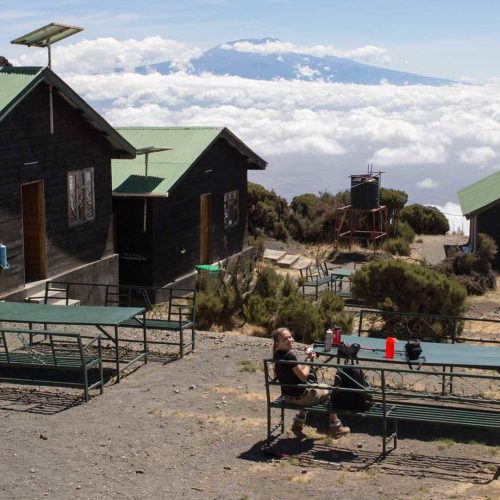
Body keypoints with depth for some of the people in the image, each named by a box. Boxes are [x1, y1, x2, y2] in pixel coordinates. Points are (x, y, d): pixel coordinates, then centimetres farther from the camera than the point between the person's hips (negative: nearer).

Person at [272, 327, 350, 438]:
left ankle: (297, 424, 35)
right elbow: (303, 376, -22)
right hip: (299, 396, -8)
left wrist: (307, 359, 0)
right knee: (330, 392, 13)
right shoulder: (289, 356, -29)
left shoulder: (278, 355, 0)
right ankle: (335, 428, 24)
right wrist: (308, 361, -9)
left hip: (288, 395, 8)